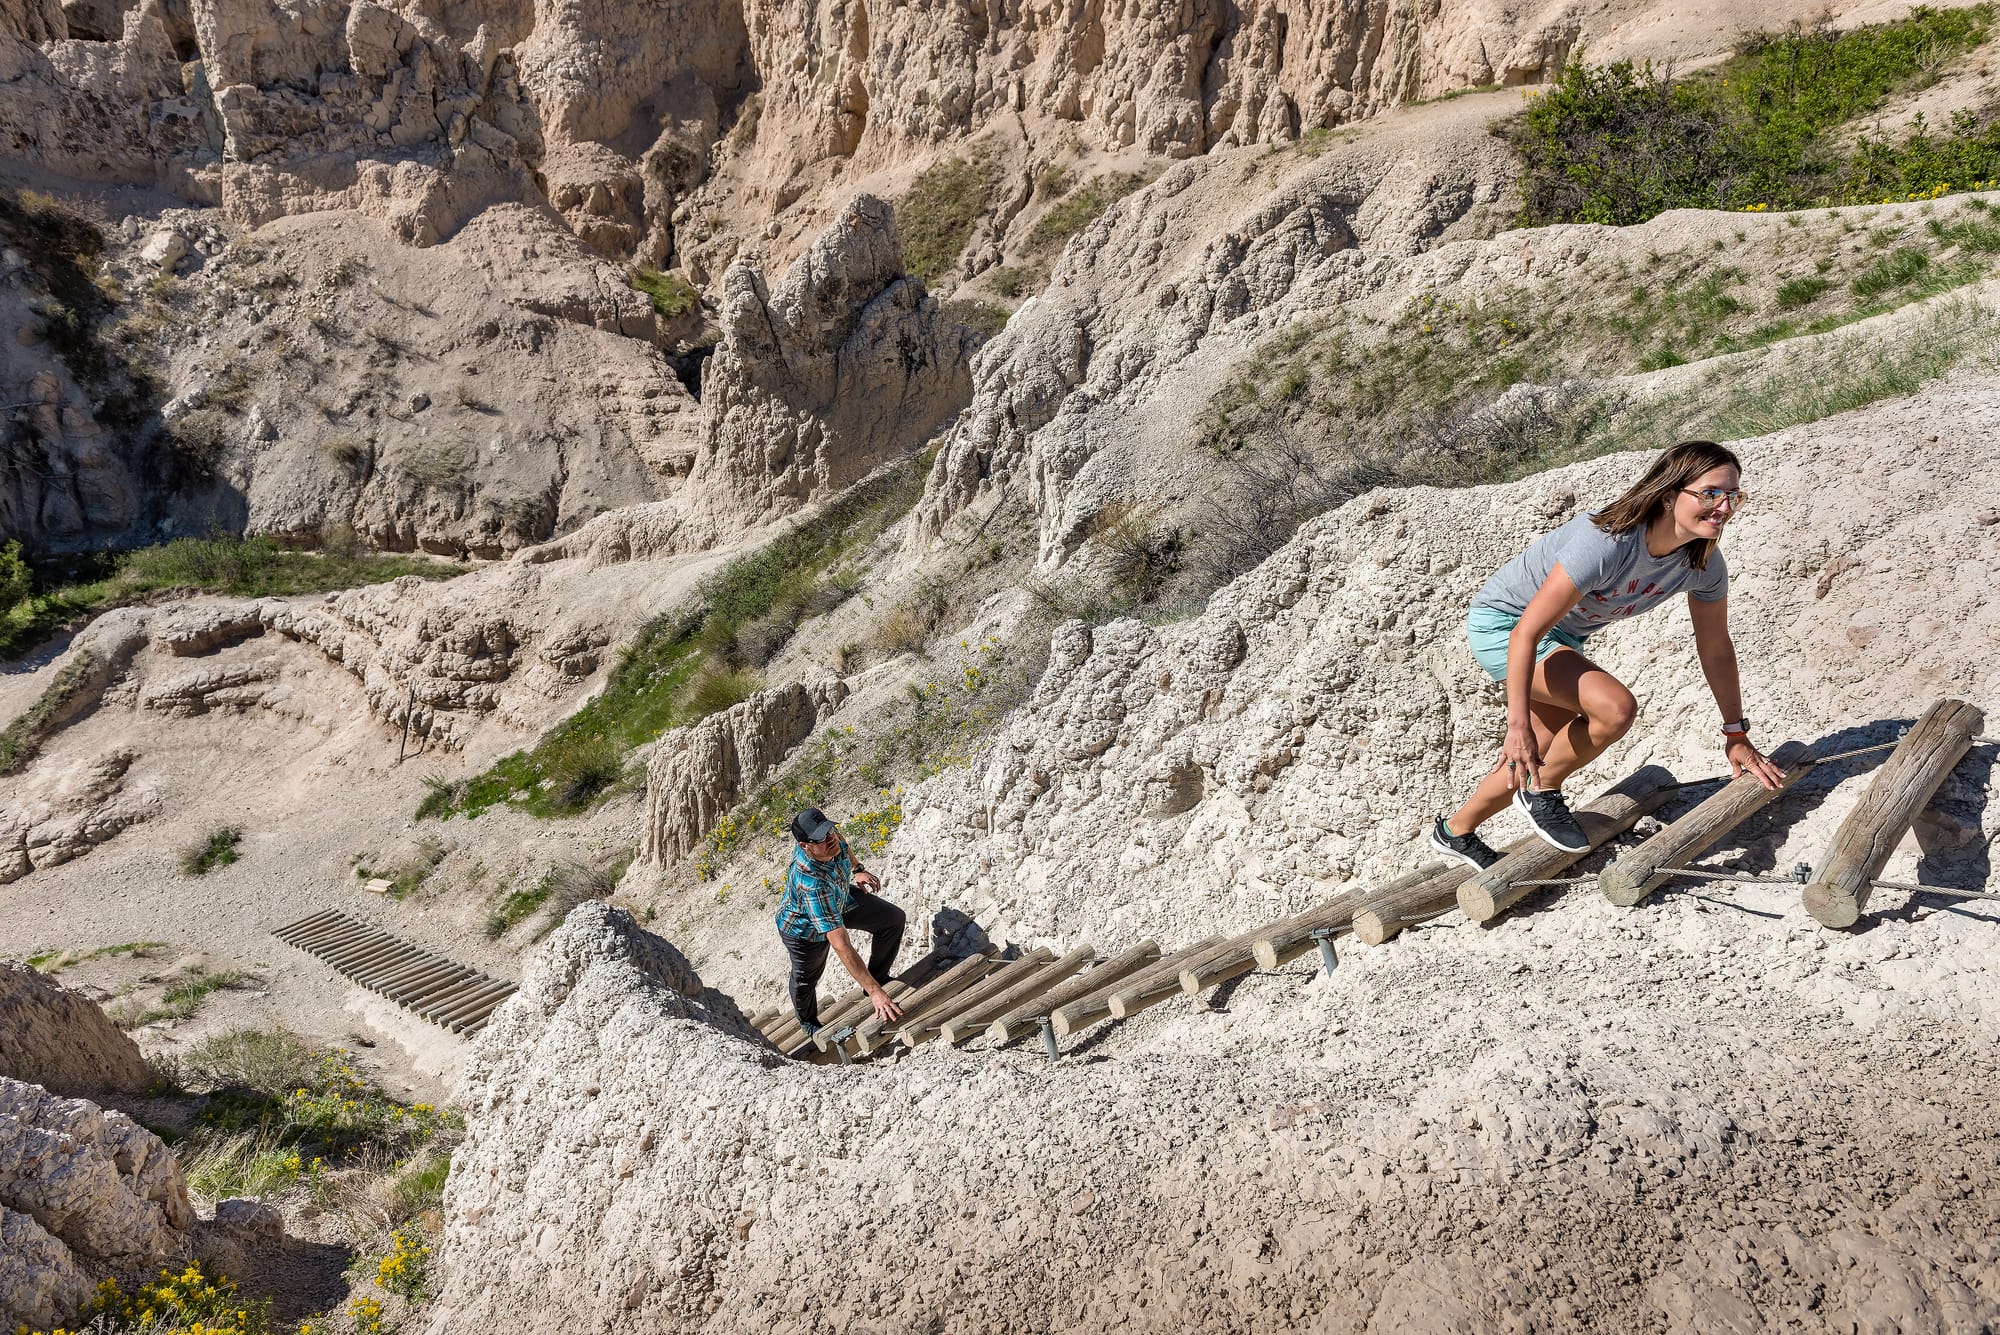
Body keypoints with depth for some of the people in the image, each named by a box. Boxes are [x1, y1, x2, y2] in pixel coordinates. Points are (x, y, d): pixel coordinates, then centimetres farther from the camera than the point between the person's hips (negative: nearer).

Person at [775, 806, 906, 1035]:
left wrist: (856, 870, 4)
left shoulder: (831, 837, -32)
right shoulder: (811, 883, -50)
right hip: (804, 928, -6)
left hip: (840, 899, 6)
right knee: (806, 979, 18)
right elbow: (841, 946, -50)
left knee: (893, 919, 0)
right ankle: (810, 1024, 51)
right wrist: (874, 992, -50)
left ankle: (879, 977, 22)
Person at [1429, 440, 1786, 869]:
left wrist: (1737, 734, 8)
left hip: (1565, 635, 8)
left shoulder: (1705, 564, -14)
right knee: (1615, 707, -27)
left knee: (1540, 760, 13)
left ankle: (1455, 830, 36)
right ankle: (1542, 793, -2)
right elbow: (1527, 632, -34)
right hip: (1503, 624, -8)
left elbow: (1716, 649, 2)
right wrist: (1518, 725, -37)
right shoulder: (1606, 542, -36)